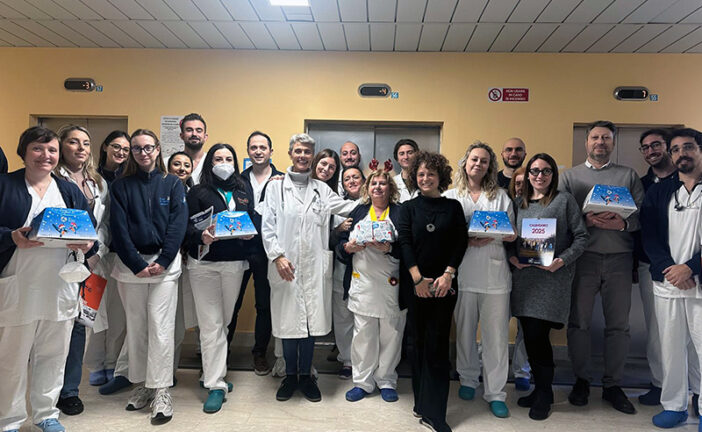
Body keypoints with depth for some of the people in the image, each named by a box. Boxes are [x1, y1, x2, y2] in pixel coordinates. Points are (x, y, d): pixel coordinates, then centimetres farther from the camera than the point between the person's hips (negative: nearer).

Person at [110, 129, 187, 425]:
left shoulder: (172, 184, 5)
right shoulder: (121, 186, 7)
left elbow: (178, 225, -3)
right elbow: (119, 228, -1)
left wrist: (162, 262, -12)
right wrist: (137, 264, -11)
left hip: (164, 264, -2)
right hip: (130, 264, 2)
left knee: (160, 328, -4)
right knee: (135, 327, 9)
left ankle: (161, 392, 4)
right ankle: (141, 384, 23)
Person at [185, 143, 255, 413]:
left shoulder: (244, 191, 13)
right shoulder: (198, 192, 4)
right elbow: (188, 224, -3)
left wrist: (249, 233, -7)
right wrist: (201, 236, -23)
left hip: (235, 262, 3)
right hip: (204, 263, -3)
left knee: (225, 319, 10)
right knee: (211, 324, -3)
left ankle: (213, 372, 29)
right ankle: (216, 385, 3)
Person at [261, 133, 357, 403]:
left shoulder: (322, 189, 13)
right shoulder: (275, 187, 7)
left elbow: (349, 207, 12)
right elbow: (268, 227, 0)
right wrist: (278, 256, -11)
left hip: (314, 266, 2)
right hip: (285, 265, -1)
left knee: (311, 320, 6)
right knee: (288, 320, 6)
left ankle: (306, 375, 23)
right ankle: (290, 375, 23)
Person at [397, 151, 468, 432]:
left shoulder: (453, 207, 8)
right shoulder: (409, 208, 7)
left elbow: (460, 243, 1)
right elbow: (404, 242, -2)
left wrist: (447, 275, -10)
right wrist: (418, 278, -11)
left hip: (443, 285, 0)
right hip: (414, 284, 1)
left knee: (437, 345, -2)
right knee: (419, 342, 7)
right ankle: (422, 401, 22)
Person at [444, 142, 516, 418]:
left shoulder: (500, 196, 12)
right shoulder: (451, 196, 10)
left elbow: (511, 234, 10)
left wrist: (491, 238, -10)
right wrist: (466, 240, -13)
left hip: (494, 272, 0)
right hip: (462, 271, 0)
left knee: (496, 334, -1)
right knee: (465, 329, 9)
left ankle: (495, 393, 10)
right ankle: (468, 379, 29)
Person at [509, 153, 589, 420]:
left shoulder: (565, 200, 3)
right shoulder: (519, 203, 14)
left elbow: (581, 237, -1)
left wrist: (562, 260, -14)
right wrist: (512, 256, -4)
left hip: (553, 277, -4)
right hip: (524, 276, 4)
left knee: (537, 335, -8)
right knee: (530, 336, 7)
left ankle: (544, 393, 11)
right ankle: (540, 388, 24)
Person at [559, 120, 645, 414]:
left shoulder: (628, 175, 13)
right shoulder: (570, 175, 11)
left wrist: (623, 223, -15)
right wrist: (586, 220, -16)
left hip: (619, 258, 1)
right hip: (583, 258, -1)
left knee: (618, 324, 5)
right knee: (578, 321, 3)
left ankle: (612, 385, 19)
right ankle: (581, 380, 19)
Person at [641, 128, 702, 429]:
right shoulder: (658, 192, 10)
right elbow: (649, 235, 3)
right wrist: (669, 269, -9)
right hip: (666, 283, 2)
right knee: (671, 348, 9)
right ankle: (674, 406, 22)